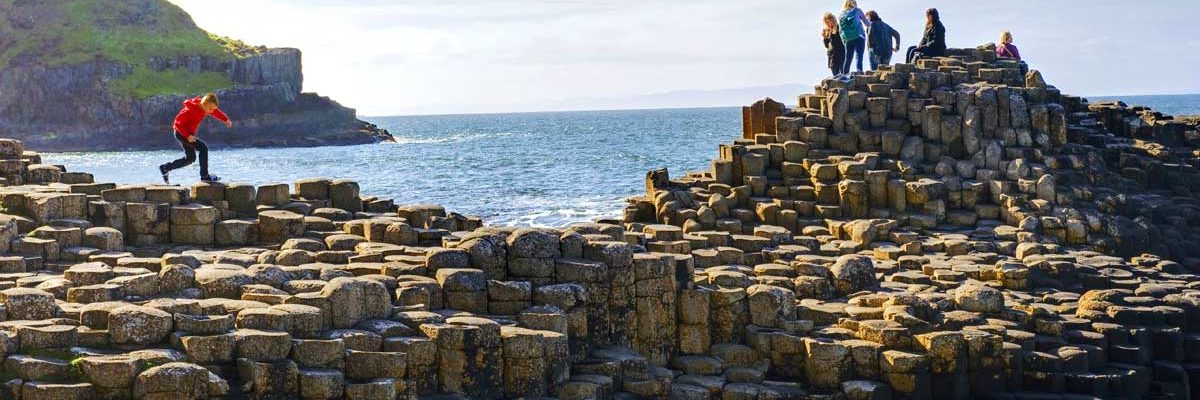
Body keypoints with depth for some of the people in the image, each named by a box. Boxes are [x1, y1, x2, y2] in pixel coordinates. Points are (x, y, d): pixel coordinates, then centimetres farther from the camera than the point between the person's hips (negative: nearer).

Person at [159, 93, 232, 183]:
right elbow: (178, 123, -24)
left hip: (189, 133, 10)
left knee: (190, 158, 17)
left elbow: (216, 112, 12)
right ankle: (204, 176, -16)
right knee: (203, 147, -21)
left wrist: (226, 119, -4)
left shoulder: (204, 107, -4)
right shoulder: (191, 110, -28)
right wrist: (187, 135, -32)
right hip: (181, 133, -10)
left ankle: (165, 168, 29)